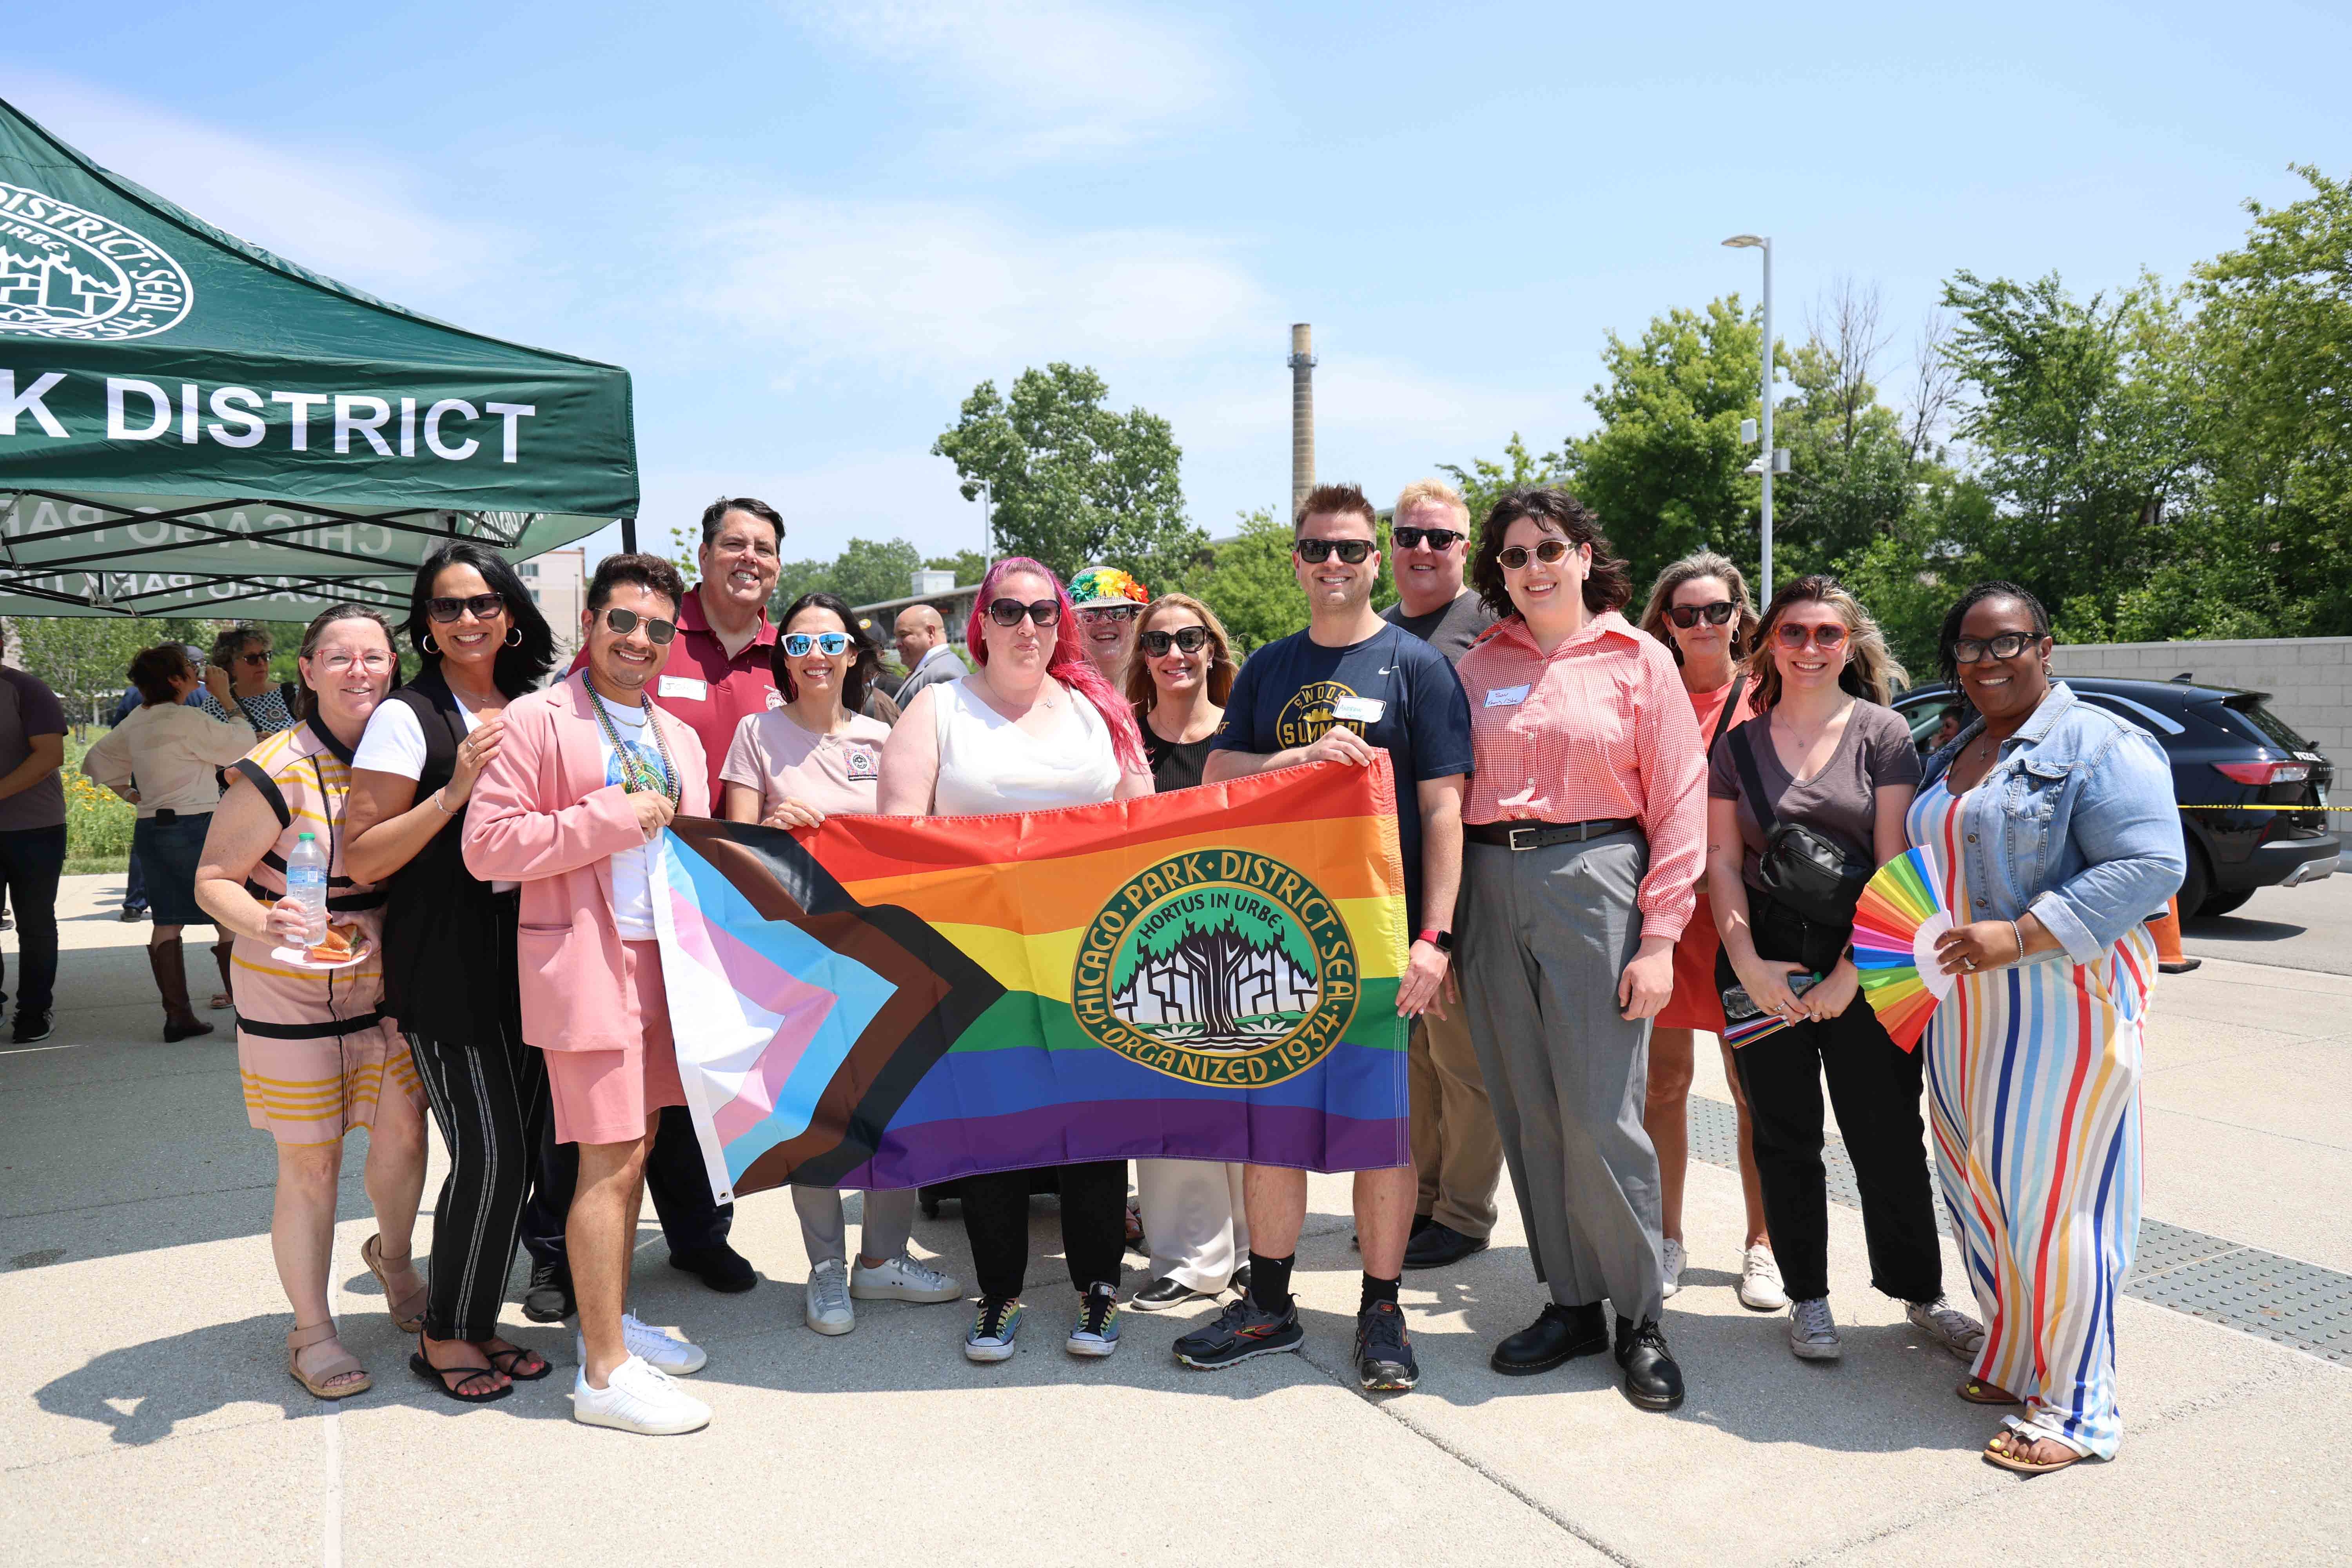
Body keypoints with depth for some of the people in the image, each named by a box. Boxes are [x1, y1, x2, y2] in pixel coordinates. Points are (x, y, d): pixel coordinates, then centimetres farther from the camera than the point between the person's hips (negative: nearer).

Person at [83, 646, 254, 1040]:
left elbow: (97, 760, 23)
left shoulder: (137, 720, 11)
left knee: (167, 922, 9)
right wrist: (225, 698, -2)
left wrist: (130, 794, 23)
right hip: (193, 827, -8)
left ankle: (178, 1016, 12)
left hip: (150, 827, 8)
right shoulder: (185, 719, -14)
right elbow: (243, 745, -9)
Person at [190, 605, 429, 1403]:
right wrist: (263, 924, -30)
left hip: (385, 985, 5)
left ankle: (393, 1259, 40)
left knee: (404, 1136, 10)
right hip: (291, 998, -4)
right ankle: (311, 1331, 21)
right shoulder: (276, 772, -16)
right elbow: (212, 879, -12)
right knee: (311, 1164, 3)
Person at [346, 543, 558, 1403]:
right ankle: (446, 1333, 15)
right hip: (445, 960, -6)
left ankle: (476, 1320, 26)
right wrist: (455, 789, -21)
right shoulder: (407, 718, -7)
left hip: (524, 953, 6)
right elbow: (360, 859, -12)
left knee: (519, 1146, 10)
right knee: (489, 1152, -6)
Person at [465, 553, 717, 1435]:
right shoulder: (538, 720, -7)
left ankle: (612, 1320, 30)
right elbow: (487, 846, -15)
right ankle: (605, 1374, 5)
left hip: (662, 959, 7)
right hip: (587, 965, -7)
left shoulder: (678, 739, 16)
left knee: (633, 1151, 15)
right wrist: (612, 817, -17)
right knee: (610, 1161, -6)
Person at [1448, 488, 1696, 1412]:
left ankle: (1640, 1317, 14)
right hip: (1490, 888, 4)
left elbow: (1678, 807, -2)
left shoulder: (1638, 660, 3)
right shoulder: (1479, 666, 11)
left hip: (1594, 883, -3)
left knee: (1600, 1116, -5)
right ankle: (1570, 1303, 22)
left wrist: (1658, 938, -9)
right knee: (1527, 1113, 7)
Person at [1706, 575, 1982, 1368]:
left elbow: (1893, 863, -5)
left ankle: (1921, 1292, 26)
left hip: (1863, 962, -1)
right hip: (1764, 961, 2)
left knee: (1889, 1137, 6)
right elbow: (1723, 859, 4)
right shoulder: (1739, 743, 6)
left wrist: (1851, 970, -12)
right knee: (1784, 1139, 8)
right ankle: (1807, 1296, 23)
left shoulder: (1883, 733, 0)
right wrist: (1747, 962, -8)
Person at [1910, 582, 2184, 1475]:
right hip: (1965, 1007, 8)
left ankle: (2078, 1408, 9)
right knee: (1979, 1190, 12)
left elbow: (2152, 864, -18)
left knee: (2052, 1200, -3)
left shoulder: (2099, 744, -8)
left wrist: (2020, 936, -24)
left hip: (2062, 1004, -7)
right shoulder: (1949, 758, 17)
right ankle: (2012, 1358, 28)